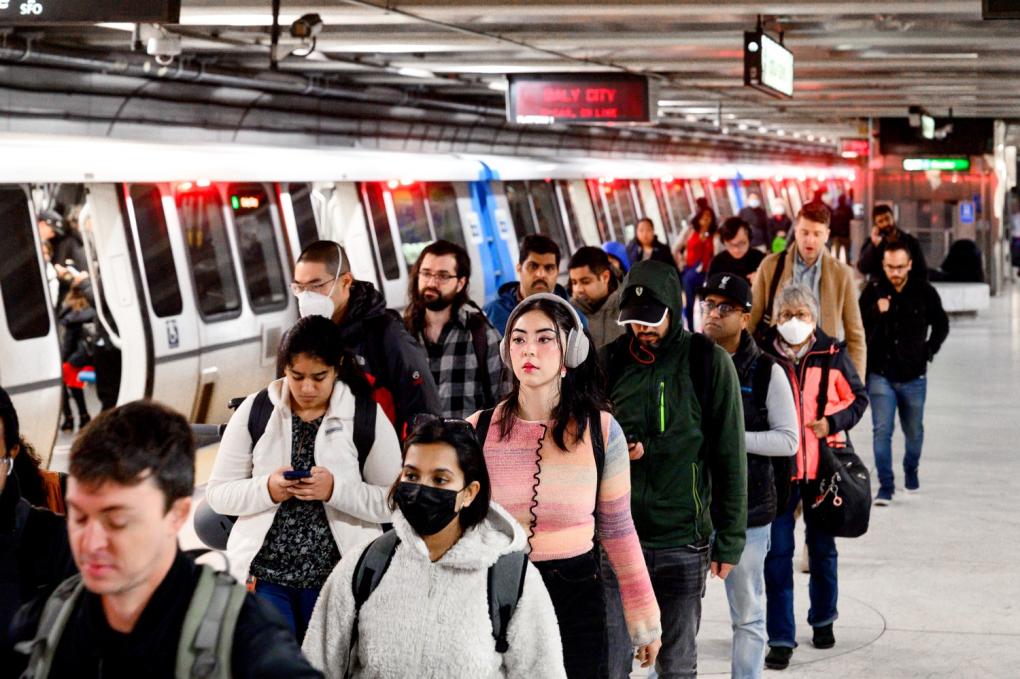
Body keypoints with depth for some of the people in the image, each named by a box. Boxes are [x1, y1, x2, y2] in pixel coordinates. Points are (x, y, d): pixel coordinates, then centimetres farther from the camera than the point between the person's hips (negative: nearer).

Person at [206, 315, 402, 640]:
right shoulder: (254, 411, 2)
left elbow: (393, 501, -3)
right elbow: (218, 494, 3)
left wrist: (336, 490, -18)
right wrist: (267, 489, -15)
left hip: (338, 577, -1)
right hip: (264, 574, 1)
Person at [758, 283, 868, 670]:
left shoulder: (832, 355, -2)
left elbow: (857, 398, 6)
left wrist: (832, 423, -11)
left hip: (824, 466, 2)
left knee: (822, 547, 17)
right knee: (778, 552, -4)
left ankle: (823, 619, 37)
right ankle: (781, 638, 0)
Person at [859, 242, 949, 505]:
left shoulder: (924, 292, -5)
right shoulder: (873, 291, -6)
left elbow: (941, 325, 11)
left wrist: (928, 352, 4)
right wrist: (876, 312, -19)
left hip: (914, 377, 1)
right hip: (880, 375, -1)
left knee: (914, 431, 15)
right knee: (882, 430, -9)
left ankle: (911, 471, 41)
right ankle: (885, 486, -5)